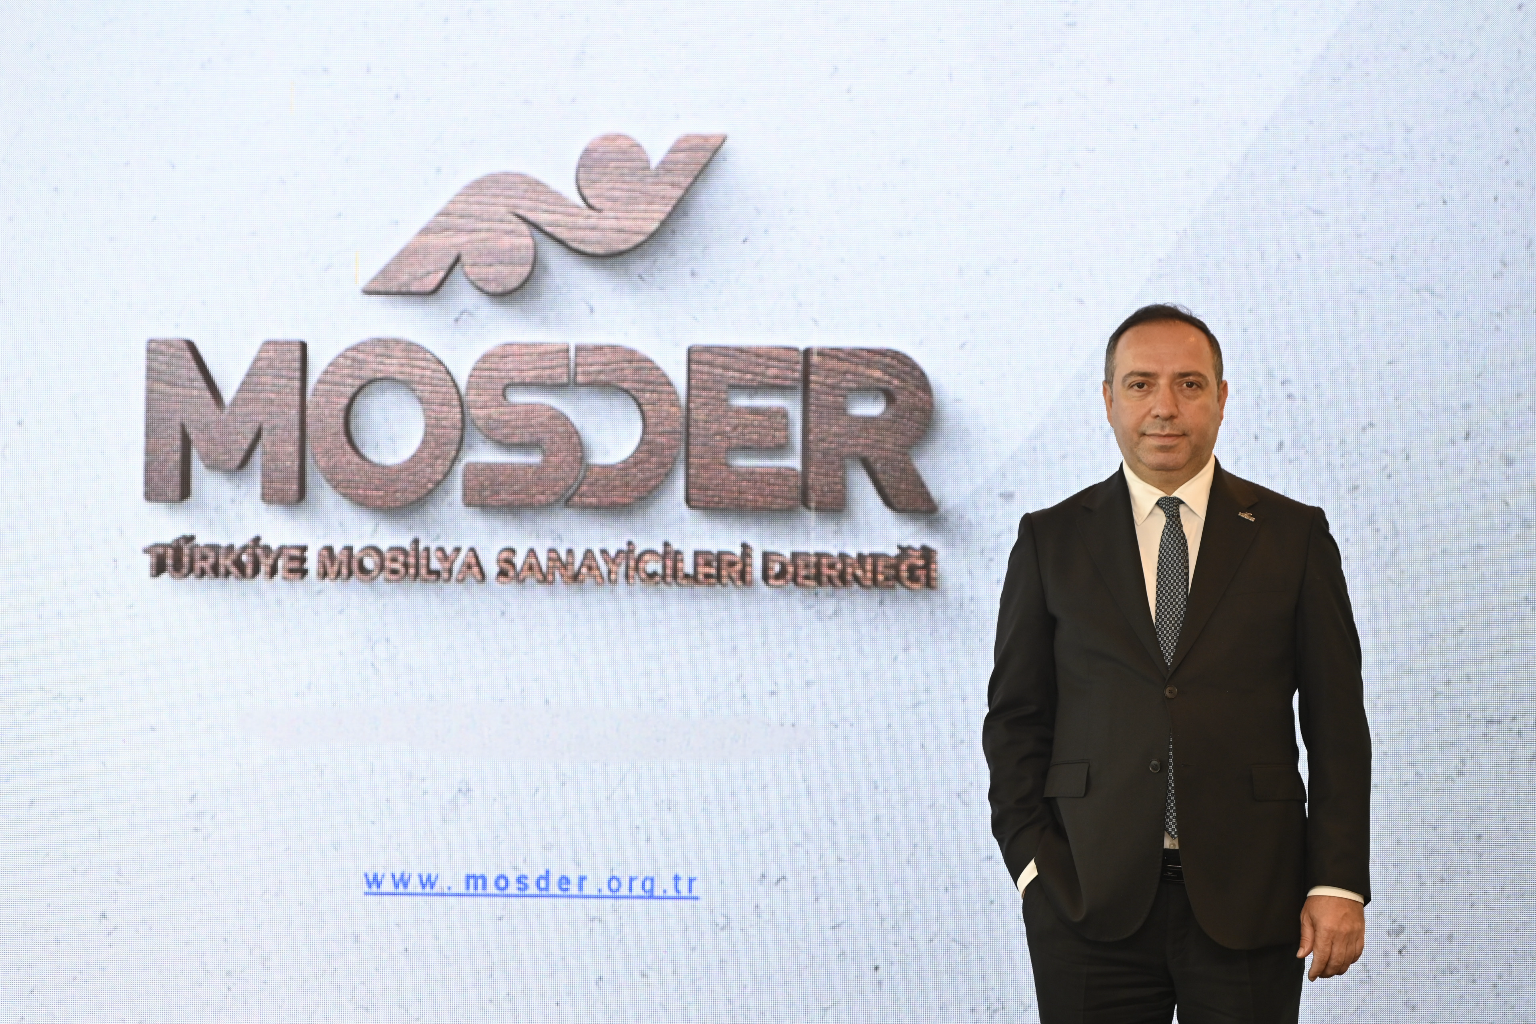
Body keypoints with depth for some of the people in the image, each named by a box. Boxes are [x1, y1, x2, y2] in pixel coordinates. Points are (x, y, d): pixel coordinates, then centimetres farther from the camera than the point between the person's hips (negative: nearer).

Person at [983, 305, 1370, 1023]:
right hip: (1091, 904, 0)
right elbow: (1015, 718, 8)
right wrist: (1032, 866, -2)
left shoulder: (1294, 536, 6)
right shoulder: (1051, 540, 8)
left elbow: (1337, 722, 4)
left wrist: (1338, 884, -3)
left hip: (1247, 904, 0)